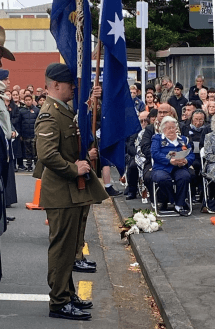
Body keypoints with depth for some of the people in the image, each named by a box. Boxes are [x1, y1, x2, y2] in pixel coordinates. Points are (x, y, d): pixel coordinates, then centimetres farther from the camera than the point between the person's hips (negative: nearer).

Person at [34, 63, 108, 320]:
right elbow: (47, 155, -29)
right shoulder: (49, 116, -18)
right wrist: (74, 169, -20)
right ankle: (59, 302, 4)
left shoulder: (65, 112, 15)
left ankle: (67, 294, 29)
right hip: (62, 194, -10)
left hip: (73, 192, 10)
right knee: (62, 248, -4)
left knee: (68, 248, 18)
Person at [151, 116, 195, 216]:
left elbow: (191, 155, 13)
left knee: (185, 176, -33)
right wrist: (170, 160, -19)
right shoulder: (157, 139, 13)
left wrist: (185, 161, -12)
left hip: (179, 168, 2)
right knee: (163, 178, -37)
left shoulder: (183, 139, 23)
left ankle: (179, 205, -23)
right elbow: (155, 154, -4)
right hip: (162, 168, -2)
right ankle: (172, 202, -15)